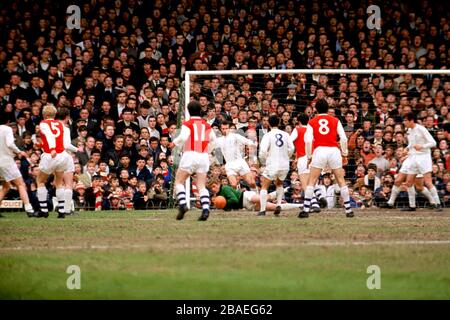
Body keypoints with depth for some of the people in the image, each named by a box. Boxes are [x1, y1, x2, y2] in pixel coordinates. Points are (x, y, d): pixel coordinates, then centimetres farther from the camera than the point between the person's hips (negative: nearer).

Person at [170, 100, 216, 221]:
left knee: (179, 182, 6)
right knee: (201, 186, 4)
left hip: (190, 155, -4)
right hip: (204, 156, 4)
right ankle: (205, 209, -14)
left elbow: (183, 137, -17)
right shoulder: (206, 125, 12)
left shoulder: (187, 124, -2)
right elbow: (213, 140, 18)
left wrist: (174, 143, 1)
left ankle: (182, 204, -14)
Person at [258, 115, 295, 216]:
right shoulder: (285, 134, 4)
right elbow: (291, 148, -1)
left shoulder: (268, 135, -7)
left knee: (264, 186, 6)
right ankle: (278, 205, 11)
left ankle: (262, 210, -5)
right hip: (285, 165, 4)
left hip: (272, 165, -4)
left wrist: (263, 161, 4)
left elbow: (263, 151, -15)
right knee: (279, 185, 28)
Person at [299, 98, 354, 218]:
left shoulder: (312, 122, 10)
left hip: (319, 150, -1)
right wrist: (344, 154, 13)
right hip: (334, 150, 1)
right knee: (341, 181, 8)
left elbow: (308, 140, 0)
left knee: (311, 182, 3)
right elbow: (343, 138, 4)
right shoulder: (335, 121, 11)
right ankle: (348, 209, 7)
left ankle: (306, 210, -5)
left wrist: (309, 157, 6)